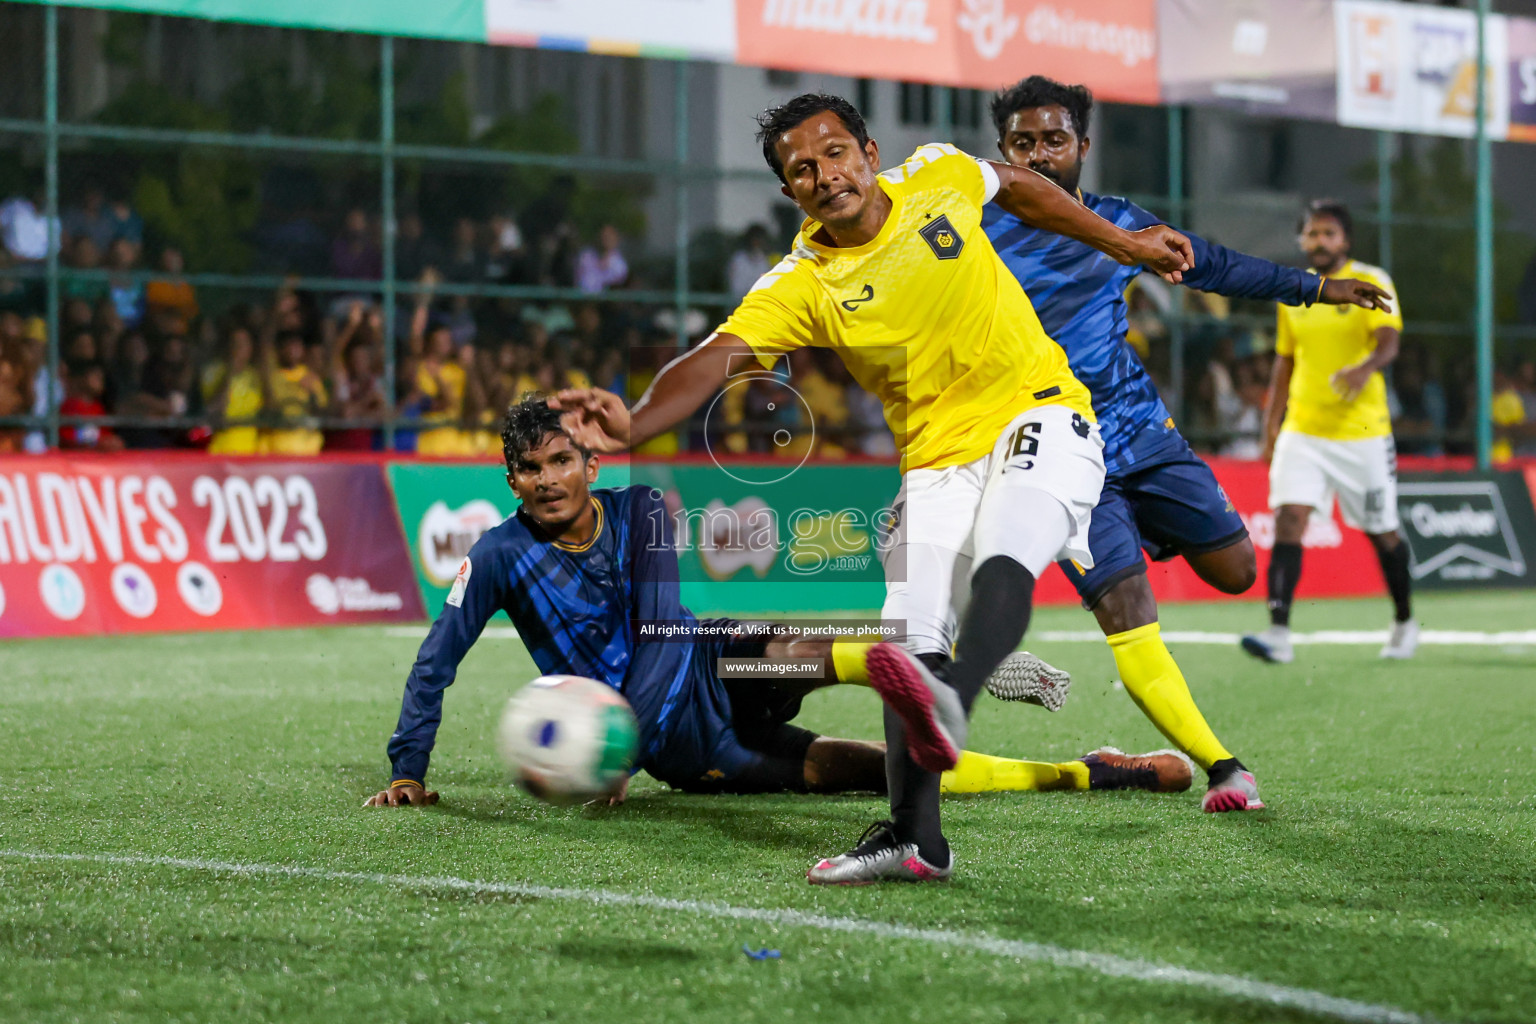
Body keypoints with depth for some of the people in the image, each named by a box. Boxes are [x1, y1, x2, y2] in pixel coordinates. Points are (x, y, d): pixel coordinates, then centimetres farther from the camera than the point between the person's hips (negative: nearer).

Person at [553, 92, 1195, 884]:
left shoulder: (937, 176, -4)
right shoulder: (800, 288, -9)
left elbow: (1017, 186, 19)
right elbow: (713, 359, -23)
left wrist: (1122, 242, 27)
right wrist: (633, 425, -42)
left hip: (1040, 412, -2)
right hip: (939, 457, 2)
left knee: (1002, 565, -31)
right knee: (914, 639, -9)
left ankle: (951, 705, -56)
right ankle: (914, 840, -6)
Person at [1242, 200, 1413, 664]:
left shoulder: (1371, 282, -4)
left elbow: (1388, 341, -19)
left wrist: (1366, 368, -41)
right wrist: (1271, 428, 14)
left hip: (1362, 433, -3)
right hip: (1303, 431, 3)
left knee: (1382, 533, 8)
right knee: (1288, 520, -15)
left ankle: (1404, 623, 31)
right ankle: (1279, 633, -21)